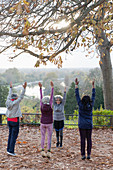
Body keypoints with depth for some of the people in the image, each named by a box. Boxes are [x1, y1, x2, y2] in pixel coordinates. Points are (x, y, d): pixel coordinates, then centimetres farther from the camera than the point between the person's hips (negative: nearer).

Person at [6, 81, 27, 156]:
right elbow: (21, 96, -16)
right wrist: (24, 88, -16)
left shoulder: (8, 102, 0)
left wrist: (11, 88, 28)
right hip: (15, 121, -7)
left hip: (9, 120, 7)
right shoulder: (15, 103, -16)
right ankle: (11, 151, -2)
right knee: (14, 136, -2)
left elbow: (9, 96, 17)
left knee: (10, 135, 16)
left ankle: (8, 149, 18)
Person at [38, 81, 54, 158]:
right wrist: (52, 87, -10)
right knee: (49, 138, 3)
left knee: (43, 137, 11)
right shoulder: (50, 106, -12)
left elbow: (41, 97, -1)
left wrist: (41, 87, 3)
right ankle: (48, 152, -1)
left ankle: (43, 151, 10)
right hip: (49, 124, -2)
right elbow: (52, 96, -12)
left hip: (43, 123, 3)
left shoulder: (42, 106, -6)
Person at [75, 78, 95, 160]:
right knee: (89, 139, 6)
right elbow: (93, 96, 8)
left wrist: (76, 85, 1)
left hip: (82, 125, -2)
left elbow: (77, 95, -4)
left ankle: (83, 155, 1)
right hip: (89, 125, 2)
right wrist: (93, 85, 16)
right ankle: (89, 154, 8)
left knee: (82, 139, 0)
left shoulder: (81, 105, -8)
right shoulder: (91, 105, -2)